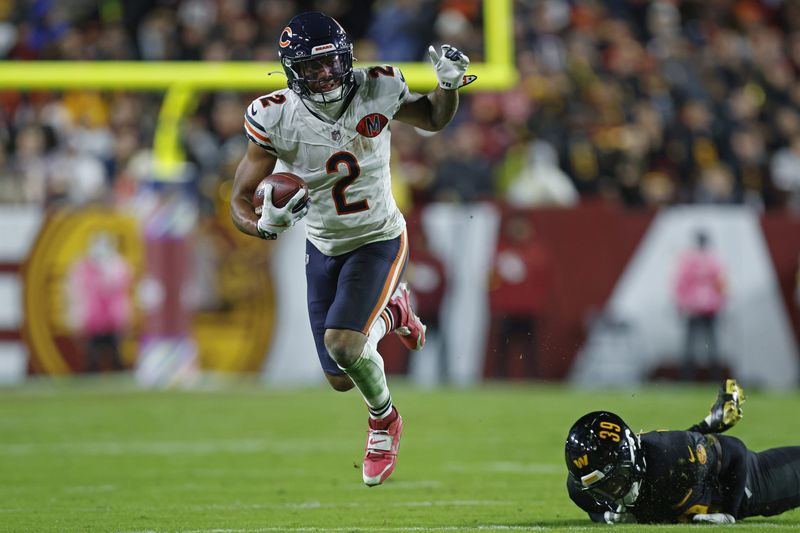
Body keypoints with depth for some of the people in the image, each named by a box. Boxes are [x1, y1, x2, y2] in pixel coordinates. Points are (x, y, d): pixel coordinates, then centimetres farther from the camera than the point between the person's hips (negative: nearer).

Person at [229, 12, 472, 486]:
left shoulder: (376, 91, -18)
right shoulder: (276, 118, -20)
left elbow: (433, 119, 5)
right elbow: (241, 200, -16)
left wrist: (449, 85, -17)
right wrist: (263, 225, -39)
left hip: (380, 239, -2)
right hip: (324, 247, 2)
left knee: (343, 343, -24)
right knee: (341, 380, 8)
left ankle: (383, 419, 8)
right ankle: (392, 312, 41)